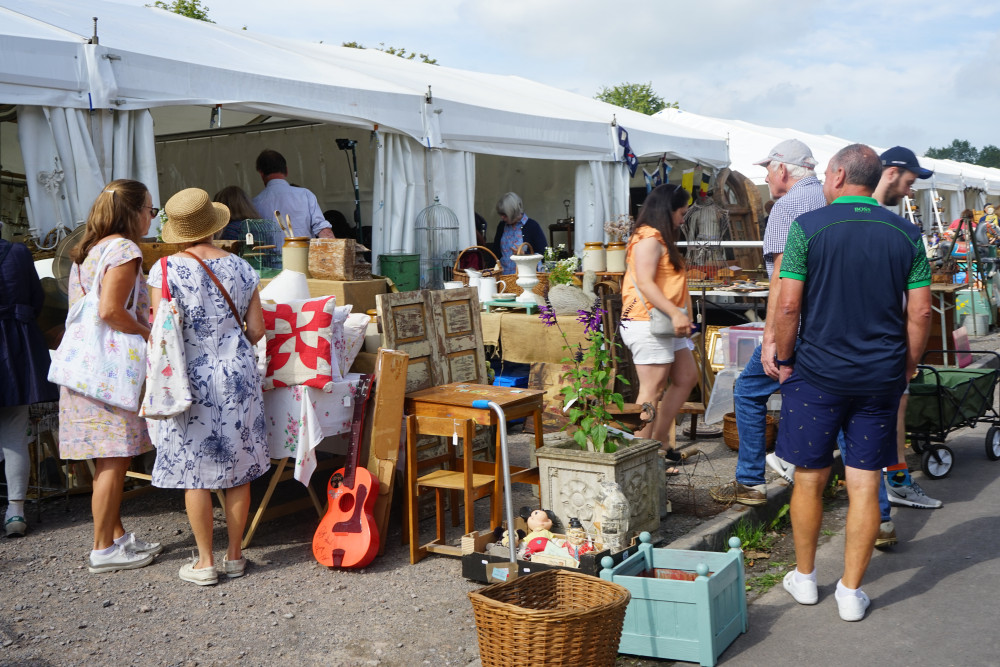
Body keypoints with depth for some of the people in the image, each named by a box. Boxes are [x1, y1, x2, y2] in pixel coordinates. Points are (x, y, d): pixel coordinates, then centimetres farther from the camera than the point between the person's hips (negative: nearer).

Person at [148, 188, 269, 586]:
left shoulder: (166, 270, -9)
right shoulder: (240, 268, 2)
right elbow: (256, 331, 3)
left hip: (190, 379, -3)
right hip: (237, 376, 3)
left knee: (195, 472, 5)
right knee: (238, 469, 11)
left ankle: (205, 562, 11)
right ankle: (234, 556, 19)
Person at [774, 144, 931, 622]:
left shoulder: (808, 227, -7)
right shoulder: (906, 234, 3)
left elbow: (788, 305, -10)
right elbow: (920, 313, 2)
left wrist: (783, 360, 3)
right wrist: (906, 369, 13)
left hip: (817, 373, -2)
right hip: (881, 378, 3)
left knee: (809, 479, 12)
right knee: (864, 484, 7)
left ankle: (804, 578, 26)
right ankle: (851, 592, 14)